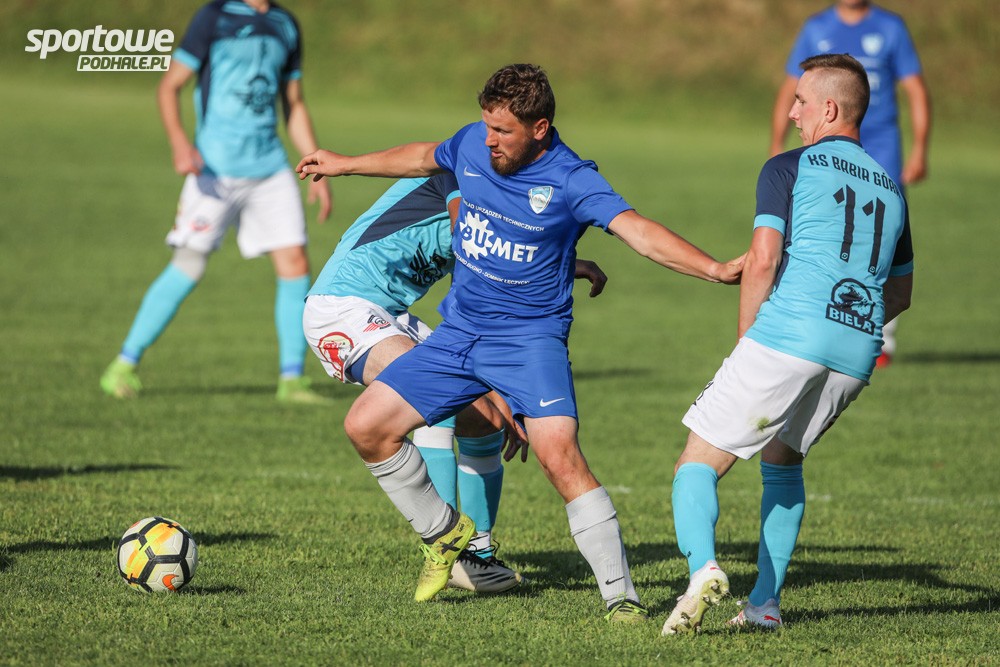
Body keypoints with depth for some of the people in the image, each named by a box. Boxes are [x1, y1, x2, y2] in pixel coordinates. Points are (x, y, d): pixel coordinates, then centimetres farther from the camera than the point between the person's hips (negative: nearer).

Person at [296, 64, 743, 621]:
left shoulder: (570, 181, -17)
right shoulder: (473, 144, -1)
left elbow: (638, 230, -28)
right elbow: (424, 158, 22)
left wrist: (715, 270, -43)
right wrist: (346, 165, 35)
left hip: (530, 338, -6)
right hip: (459, 332, 6)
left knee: (560, 455, -25)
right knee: (366, 427, 2)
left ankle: (621, 596, -19)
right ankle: (445, 533, 24)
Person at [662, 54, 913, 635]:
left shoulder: (790, 169, 3)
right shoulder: (890, 188, 21)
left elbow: (762, 260, -8)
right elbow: (901, 293, 28)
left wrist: (746, 338, 3)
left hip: (788, 335, -6)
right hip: (857, 354, 6)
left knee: (698, 465, 0)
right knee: (783, 458, 29)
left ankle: (704, 566, -28)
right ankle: (766, 601, 20)